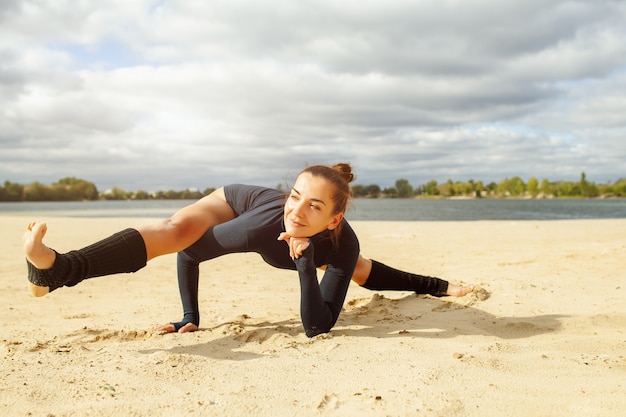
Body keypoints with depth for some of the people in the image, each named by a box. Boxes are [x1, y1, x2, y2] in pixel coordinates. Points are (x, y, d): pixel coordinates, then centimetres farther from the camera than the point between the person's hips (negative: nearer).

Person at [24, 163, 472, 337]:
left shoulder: (342, 244, -44)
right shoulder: (269, 218, -48)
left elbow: (318, 327, -42)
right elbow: (188, 251, -33)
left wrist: (306, 262, -54)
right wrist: (190, 318, -29)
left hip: (312, 248, 3)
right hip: (242, 201, -3)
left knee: (366, 273, 34)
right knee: (174, 230, -38)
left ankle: (435, 284, 68)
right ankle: (55, 270, -51)